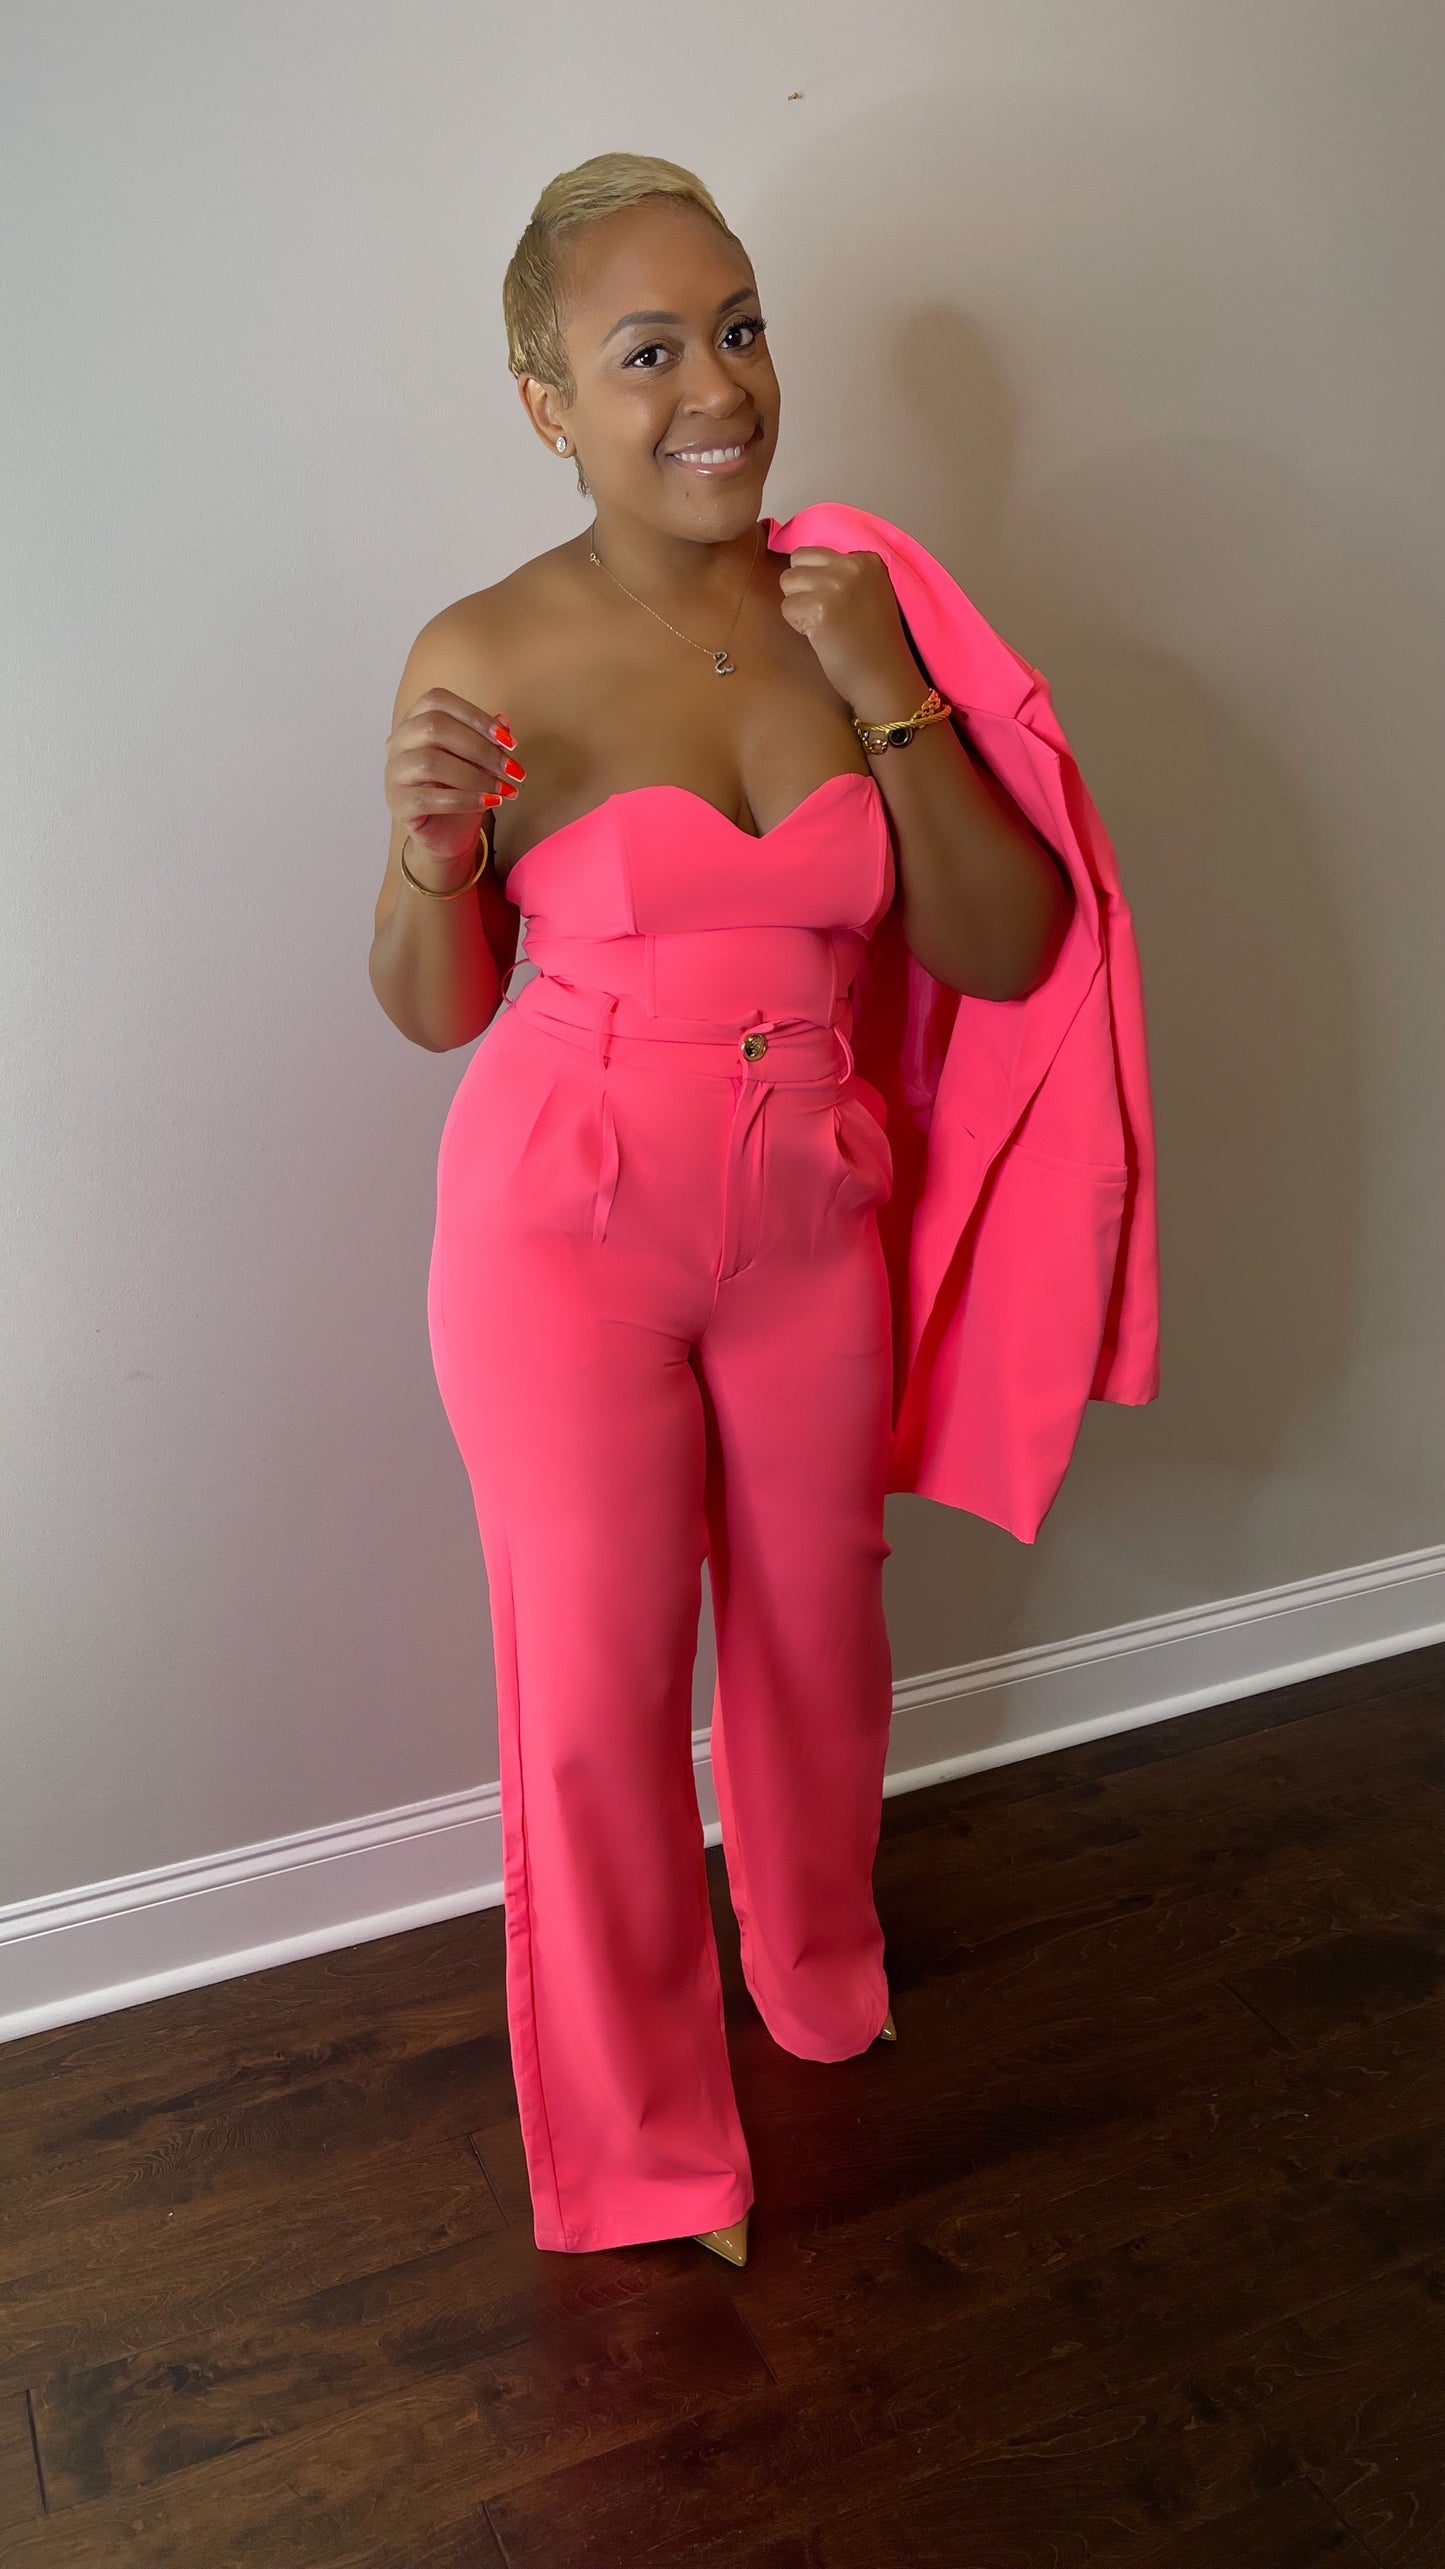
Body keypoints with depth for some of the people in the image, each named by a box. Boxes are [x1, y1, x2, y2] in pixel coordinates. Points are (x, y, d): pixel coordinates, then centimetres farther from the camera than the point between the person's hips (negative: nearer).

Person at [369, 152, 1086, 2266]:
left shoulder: (859, 614, -4)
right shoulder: (484, 660, -12)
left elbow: (1007, 955, -5)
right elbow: (439, 1011, -3)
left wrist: (894, 705, -17)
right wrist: (427, 854, -23)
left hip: (811, 1222, 3)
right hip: (568, 1233, -3)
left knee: (818, 1627, 20)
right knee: (597, 1683, 7)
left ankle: (821, 1973, 52)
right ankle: (642, 2133, 33)